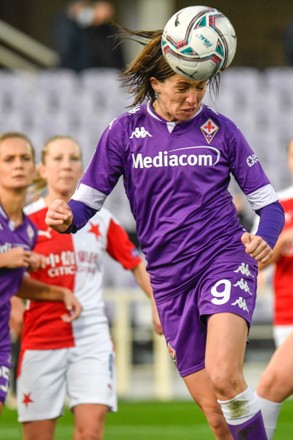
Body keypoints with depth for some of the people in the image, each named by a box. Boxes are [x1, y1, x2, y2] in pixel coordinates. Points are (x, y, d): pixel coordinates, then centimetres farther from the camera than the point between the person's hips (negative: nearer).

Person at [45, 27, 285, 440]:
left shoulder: (220, 129, 3)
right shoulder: (124, 131, 4)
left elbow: (269, 204, 7)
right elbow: (87, 201, 6)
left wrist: (264, 239, -15)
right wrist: (65, 218, -18)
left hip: (224, 260, -2)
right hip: (169, 276, 2)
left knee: (223, 375, -28)